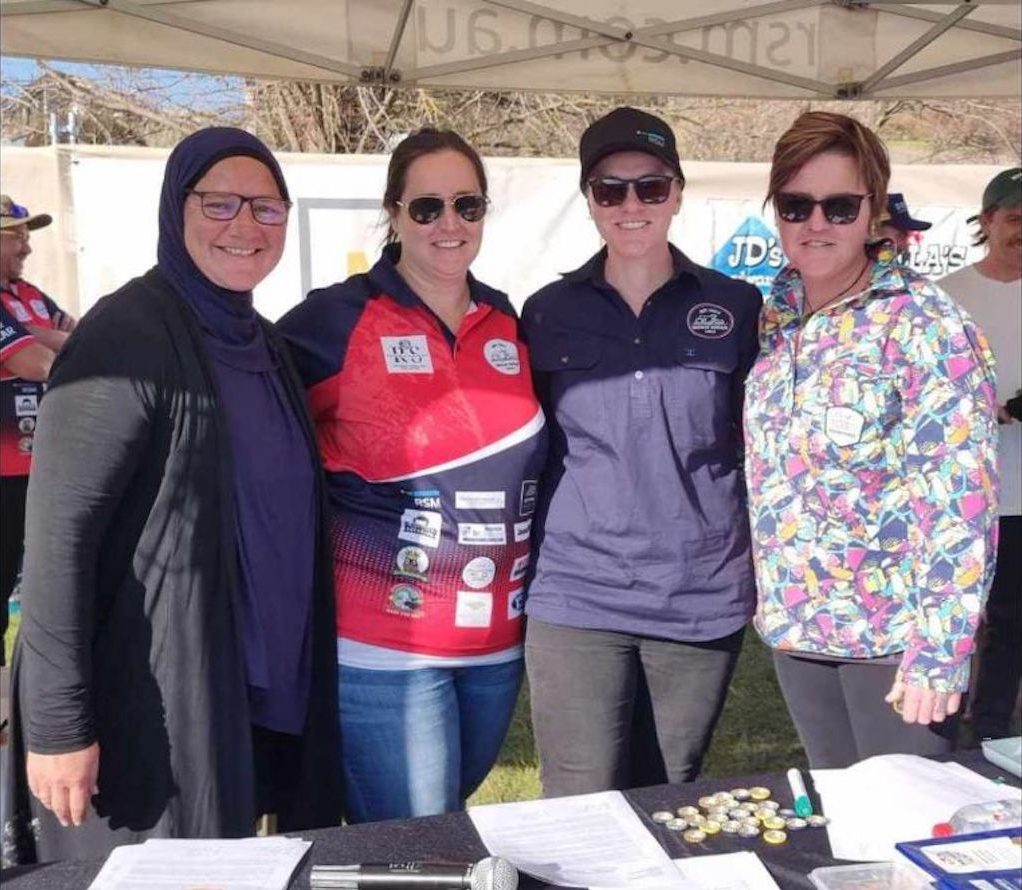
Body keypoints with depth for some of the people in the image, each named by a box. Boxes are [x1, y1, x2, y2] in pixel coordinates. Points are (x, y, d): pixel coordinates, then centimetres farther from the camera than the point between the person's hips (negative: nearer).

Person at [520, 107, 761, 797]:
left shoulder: (736, 307, 2)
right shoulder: (549, 313, 4)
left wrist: (768, 570, 5)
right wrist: (521, 570, 8)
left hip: (703, 603, 1)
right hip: (575, 601, 0)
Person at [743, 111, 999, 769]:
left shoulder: (924, 324, -14)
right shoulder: (771, 319, 4)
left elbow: (960, 494, -17)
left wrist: (939, 649, -19)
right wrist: (769, 598, 10)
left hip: (893, 635, -5)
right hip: (794, 625, 6)